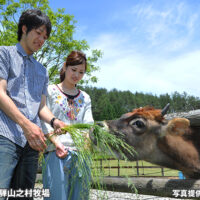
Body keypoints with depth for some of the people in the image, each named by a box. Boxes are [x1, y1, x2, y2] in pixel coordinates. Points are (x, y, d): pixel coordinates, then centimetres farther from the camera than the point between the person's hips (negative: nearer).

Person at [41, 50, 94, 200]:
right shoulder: (51, 91, 7)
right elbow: (43, 120, -2)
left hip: (80, 153, 4)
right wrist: (56, 142, -16)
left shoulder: (85, 98, 18)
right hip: (56, 152, -3)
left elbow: (88, 124, 8)